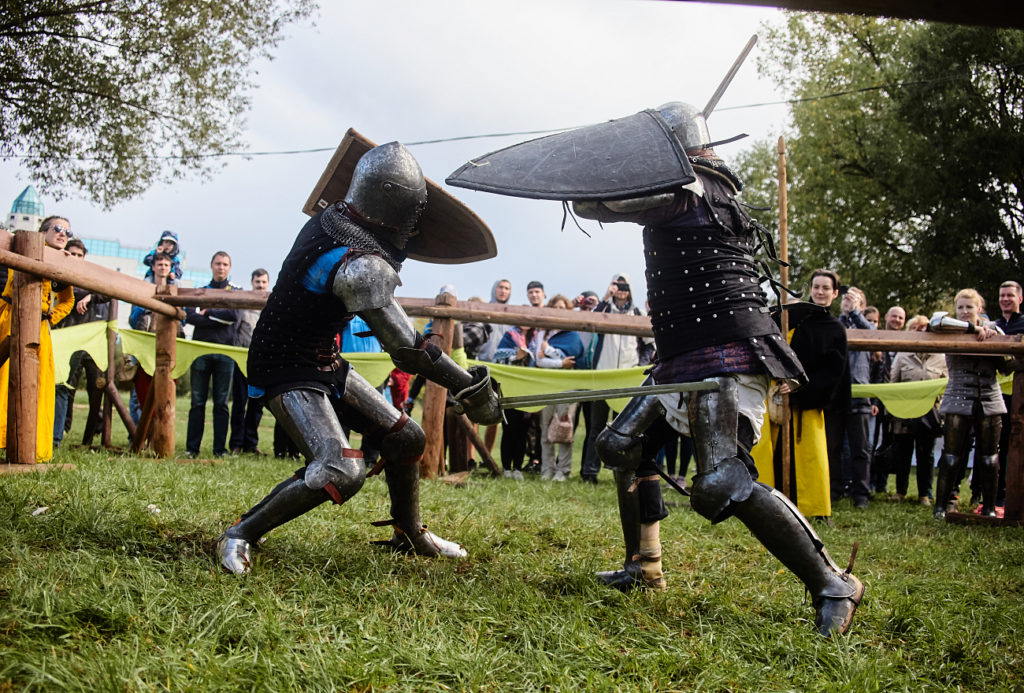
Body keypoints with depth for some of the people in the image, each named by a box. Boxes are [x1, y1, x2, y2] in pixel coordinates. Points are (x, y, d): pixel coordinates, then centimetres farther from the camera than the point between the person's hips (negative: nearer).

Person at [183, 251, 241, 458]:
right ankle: (192, 447, 2)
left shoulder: (235, 291, 11)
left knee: (221, 403, 0)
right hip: (200, 349, 1)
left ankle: (220, 449, 3)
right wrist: (220, 318, -9)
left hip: (225, 351, -1)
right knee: (197, 401, 1)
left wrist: (207, 312, -3)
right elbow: (190, 316, -3)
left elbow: (234, 315, -9)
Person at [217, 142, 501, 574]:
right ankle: (239, 537, -9)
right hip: (288, 375, -10)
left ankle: (409, 534, 30)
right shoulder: (361, 266, -30)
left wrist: (404, 246, 7)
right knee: (342, 471, -25)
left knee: (405, 439, 11)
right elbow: (406, 351, -30)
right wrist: (471, 388, -25)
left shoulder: (329, 218, -3)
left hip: (325, 364, 10)